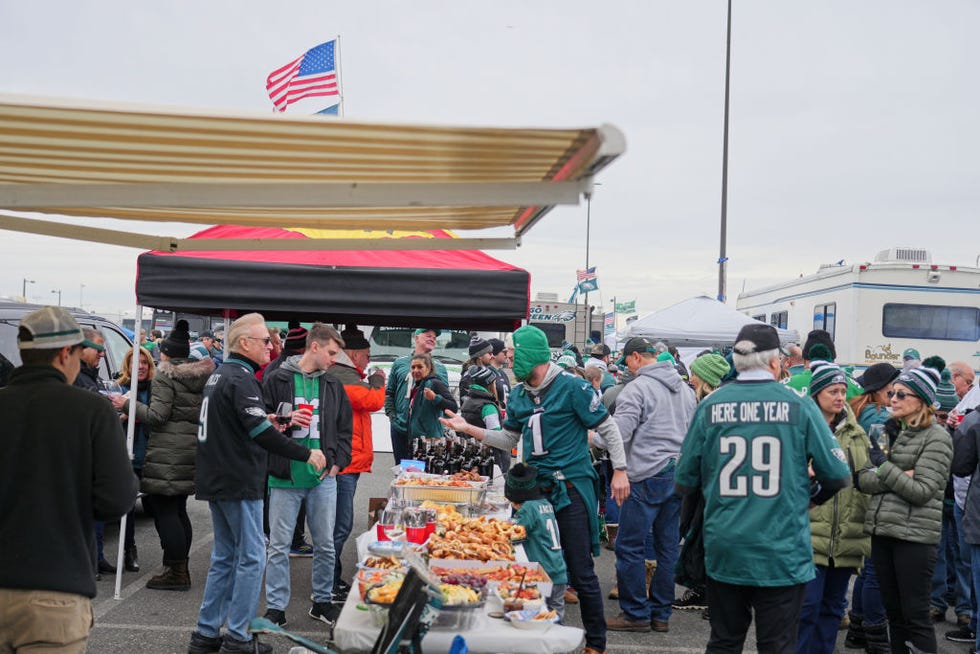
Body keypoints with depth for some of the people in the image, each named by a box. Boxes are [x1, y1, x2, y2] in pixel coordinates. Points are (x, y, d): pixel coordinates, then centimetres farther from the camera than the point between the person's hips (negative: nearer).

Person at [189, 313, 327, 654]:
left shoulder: (220, 375, 14)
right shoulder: (241, 379, -17)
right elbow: (260, 431, -25)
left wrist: (282, 420, 12)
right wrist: (307, 454, -19)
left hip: (217, 480, 10)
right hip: (238, 483, -10)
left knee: (225, 557, 16)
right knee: (251, 557, -2)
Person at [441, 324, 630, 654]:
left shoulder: (572, 388, -10)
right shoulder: (518, 395, 9)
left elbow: (608, 429, -5)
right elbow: (509, 439, 18)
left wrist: (620, 471, -10)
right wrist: (468, 428, 10)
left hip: (571, 488, -6)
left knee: (581, 571, -2)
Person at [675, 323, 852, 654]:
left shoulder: (710, 406, -2)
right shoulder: (799, 407, -6)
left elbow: (684, 482, 3)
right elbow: (839, 475, -4)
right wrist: (814, 494, 17)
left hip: (724, 551, 2)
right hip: (783, 553, -2)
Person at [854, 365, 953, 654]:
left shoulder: (936, 437, -6)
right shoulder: (888, 432, 12)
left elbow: (922, 491, -14)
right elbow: (863, 480, 3)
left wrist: (884, 467, -12)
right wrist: (901, 476, -12)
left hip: (915, 535, -6)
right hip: (882, 531, 6)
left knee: (915, 617, -1)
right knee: (894, 612, 13)